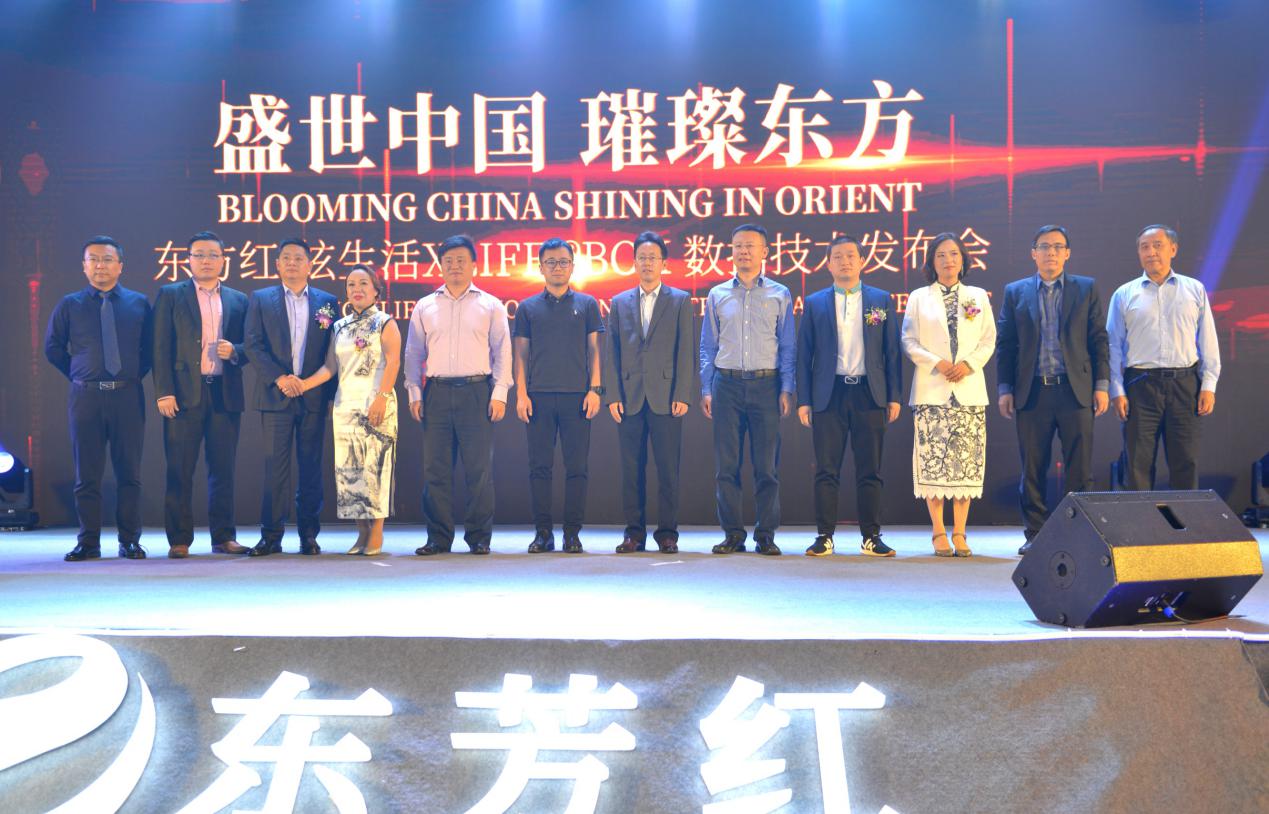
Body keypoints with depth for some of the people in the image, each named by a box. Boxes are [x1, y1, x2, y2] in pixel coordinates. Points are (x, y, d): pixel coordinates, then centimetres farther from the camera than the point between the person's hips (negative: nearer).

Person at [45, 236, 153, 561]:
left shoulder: (138, 303, 7)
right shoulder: (69, 305, 6)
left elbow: (150, 347, 13)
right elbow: (52, 347, 13)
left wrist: (136, 375, 5)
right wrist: (78, 375, 7)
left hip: (128, 396, 0)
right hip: (85, 397, 0)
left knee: (129, 471, 3)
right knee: (87, 473, 3)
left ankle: (129, 541, 10)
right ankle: (88, 542, 11)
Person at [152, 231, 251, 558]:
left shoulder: (238, 300, 15)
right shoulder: (170, 295, 7)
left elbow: (249, 346, 16)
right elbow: (161, 347, 0)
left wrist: (234, 351, -7)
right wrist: (163, 392, -8)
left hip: (226, 393, 2)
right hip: (184, 393, -2)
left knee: (223, 469, 5)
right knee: (180, 470, -1)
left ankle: (224, 537, 11)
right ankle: (179, 540, 5)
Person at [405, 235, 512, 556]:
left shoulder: (490, 305, 8)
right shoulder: (425, 307, 14)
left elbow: (502, 352, 5)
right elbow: (414, 353, 14)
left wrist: (499, 394, -3)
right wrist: (414, 394, 5)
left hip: (477, 391, -2)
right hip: (436, 393, 2)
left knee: (479, 468, -2)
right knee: (435, 469, 1)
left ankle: (479, 537, 6)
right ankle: (438, 537, 9)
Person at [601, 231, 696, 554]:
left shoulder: (680, 300, 7)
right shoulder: (620, 303, 13)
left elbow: (686, 350, 2)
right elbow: (612, 353, 10)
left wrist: (682, 395, -7)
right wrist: (612, 395, 0)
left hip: (666, 397, -2)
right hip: (630, 397, 2)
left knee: (668, 468, 0)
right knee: (632, 468, 4)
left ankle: (667, 532, 7)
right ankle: (635, 532, 10)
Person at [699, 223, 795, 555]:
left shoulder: (780, 295, 8)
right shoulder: (717, 295, 12)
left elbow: (788, 347, 7)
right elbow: (707, 347, 12)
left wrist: (786, 389, -3)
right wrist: (706, 390, 4)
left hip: (766, 385, -1)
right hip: (726, 384, 1)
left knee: (767, 465, -1)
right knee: (726, 464, 1)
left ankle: (766, 535, 7)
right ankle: (732, 534, 9)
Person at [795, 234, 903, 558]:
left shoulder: (881, 300, 10)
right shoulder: (814, 304, 8)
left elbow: (892, 351, 8)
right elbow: (804, 355, 6)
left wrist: (894, 396, 1)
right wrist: (803, 400, 0)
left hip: (869, 393, 0)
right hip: (829, 394, 0)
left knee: (870, 470, 3)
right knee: (826, 470, 1)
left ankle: (871, 537, 10)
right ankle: (824, 536, 7)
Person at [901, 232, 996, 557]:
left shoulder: (978, 297, 13)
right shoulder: (918, 298, 10)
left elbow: (988, 340, 9)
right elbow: (909, 341, 4)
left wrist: (969, 364, -8)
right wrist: (936, 363, -10)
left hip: (969, 389, 1)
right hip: (931, 389, -1)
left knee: (967, 459, -2)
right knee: (933, 459, -4)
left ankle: (959, 533, 3)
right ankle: (939, 532, 3)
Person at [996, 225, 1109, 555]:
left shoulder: (1087, 289, 10)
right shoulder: (1015, 292, 10)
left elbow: (1099, 340, 7)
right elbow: (1005, 344, 8)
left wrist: (1102, 385, 0)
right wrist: (1005, 389, 1)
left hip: (1076, 391, 0)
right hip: (1032, 392, 1)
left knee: (1080, 470, 0)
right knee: (1032, 470, 4)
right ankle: (1035, 535, 12)